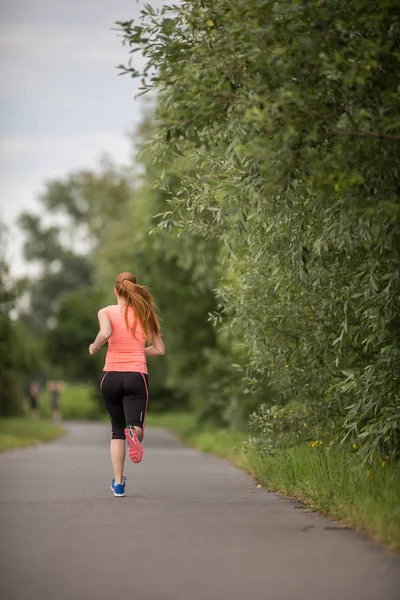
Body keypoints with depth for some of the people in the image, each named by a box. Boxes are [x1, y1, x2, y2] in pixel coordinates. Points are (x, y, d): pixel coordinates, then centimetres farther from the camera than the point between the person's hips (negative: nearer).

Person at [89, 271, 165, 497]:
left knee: (117, 429, 15)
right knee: (135, 426, -4)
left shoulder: (107, 312, 2)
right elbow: (159, 349, 9)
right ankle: (134, 432, -43)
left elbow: (105, 333, -20)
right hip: (137, 376, 0)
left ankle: (118, 482, 12)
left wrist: (94, 347, -1)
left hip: (111, 375, 0)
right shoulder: (144, 313, 9)